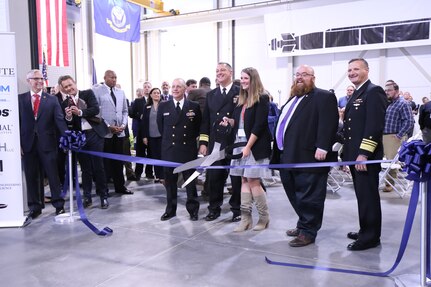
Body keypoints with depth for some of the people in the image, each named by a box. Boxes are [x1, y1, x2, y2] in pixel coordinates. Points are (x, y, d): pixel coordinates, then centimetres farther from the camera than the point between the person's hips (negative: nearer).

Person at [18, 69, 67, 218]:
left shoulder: (52, 100, 5)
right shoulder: (20, 99, 7)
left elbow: (59, 120, -4)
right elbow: (18, 122, 5)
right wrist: (18, 143, -2)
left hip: (47, 144, -1)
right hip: (28, 144, 1)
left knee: (53, 174, 3)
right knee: (31, 177, 8)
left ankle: (58, 204, 13)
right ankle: (35, 207, 19)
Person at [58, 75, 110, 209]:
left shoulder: (88, 93, 2)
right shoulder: (64, 104, 7)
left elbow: (96, 109, -11)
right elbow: (66, 125, 4)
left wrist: (80, 112, -21)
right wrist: (68, 117, -16)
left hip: (94, 134, -2)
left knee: (98, 166, 0)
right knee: (85, 169, 9)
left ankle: (103, 196, 11)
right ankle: (87, 197, 19)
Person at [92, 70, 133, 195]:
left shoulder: (121, 92, 14)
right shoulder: (97, 91, -2)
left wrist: (123, 125, -1)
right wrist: (108, 126, -13)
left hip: (119, 132, 5)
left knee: (119, 161, 9)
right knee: (105, 160, 1)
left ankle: (120, 186, 18)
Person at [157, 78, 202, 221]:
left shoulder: (194, 106, 0)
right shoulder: (163, 106, 3)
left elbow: (198, 126, 11)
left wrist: (191, 138, 7)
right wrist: (168, 138, 12)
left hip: (188, 149, -1)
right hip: (169, 149, 1)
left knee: (191, 181, 6)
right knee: (170, 181, 9)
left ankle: (193, 209, 19)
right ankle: (170, 209, 22)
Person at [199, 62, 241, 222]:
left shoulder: (240, 92, 0)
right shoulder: (211, 95, 14)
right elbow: (206, 120, 11)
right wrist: (203, 142, 5)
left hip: (235, 142, -4)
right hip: (215, 143, 4)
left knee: (236, 176, 5)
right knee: (214, 176, 8)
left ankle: (237, 209, 19)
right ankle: (214, 208, 22)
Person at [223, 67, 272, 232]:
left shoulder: (262, 98, -7)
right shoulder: (241, 99, 14)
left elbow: (259, 125, -14)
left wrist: (248, 146, -17)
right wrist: (230, 121, -4)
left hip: (255, 146, -7)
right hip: (240, 144, 7)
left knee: (253, 181, -4)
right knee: (244, 181, 7)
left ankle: (264, 217, 13)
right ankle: (246, 218, 12)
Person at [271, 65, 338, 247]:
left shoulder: (323, 97, -4)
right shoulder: (293, 98, 24)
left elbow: (327, 123, -15)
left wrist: (322, 147, -24)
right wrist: (280, 151, 22)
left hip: (308, 156, -9)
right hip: (288, 156, 9)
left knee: (309, 196, -1)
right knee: (295, 195, 16)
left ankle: (308, 232, 9)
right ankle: (304, 224, 30)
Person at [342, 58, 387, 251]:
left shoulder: (374, 92, -10)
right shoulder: (356, 95, 19)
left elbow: (375, 126, -19)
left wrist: (363, 154, -22)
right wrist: (347, 154, 18)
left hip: (366, 156, -9)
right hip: (355, 155, 9)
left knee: (368, 196, -2)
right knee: (362, 195, 15)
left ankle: (370, 237, 8)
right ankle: (366, 230, 26)